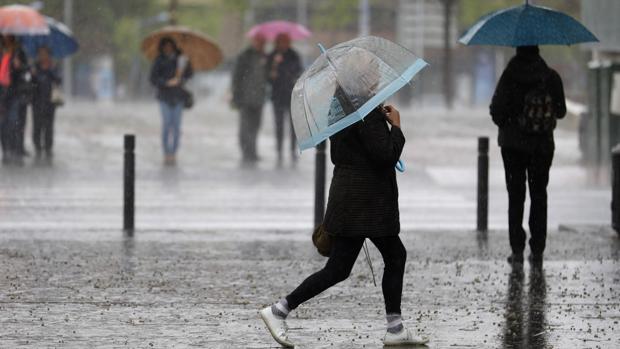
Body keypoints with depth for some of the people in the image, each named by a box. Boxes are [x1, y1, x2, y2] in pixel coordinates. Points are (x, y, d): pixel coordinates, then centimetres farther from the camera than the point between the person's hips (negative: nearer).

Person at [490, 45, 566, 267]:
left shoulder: (510, 76, -12)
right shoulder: (551, 77, -6)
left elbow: (496, 110, -11)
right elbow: (561, 111, 1)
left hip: (513, 144, -1)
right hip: (543, 145, 2)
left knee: (516, 196, 7)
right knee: (539, 196, 10)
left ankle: (517, 250, 3)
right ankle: (537, 251, 7)